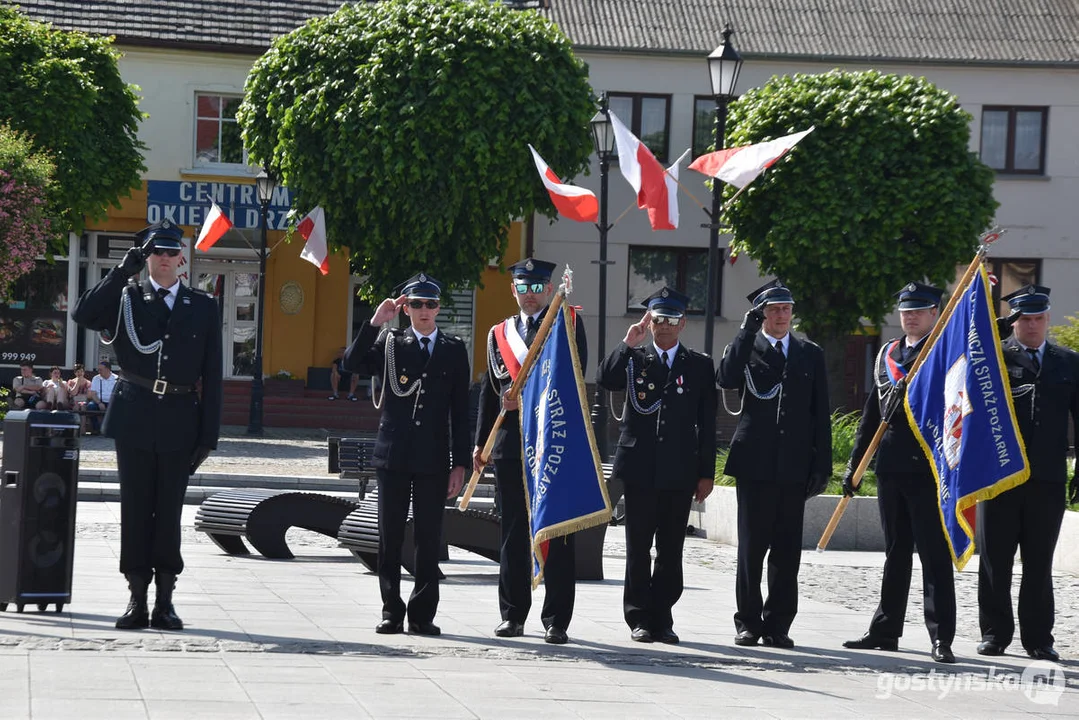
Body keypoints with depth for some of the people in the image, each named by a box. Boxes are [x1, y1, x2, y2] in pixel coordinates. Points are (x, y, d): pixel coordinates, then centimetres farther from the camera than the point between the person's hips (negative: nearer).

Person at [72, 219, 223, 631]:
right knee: (135, 510, 2)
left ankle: (164, 602, 7)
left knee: (169, 513, 2)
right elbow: (83, 315, -11)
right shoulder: (127, 299, 8)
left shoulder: (203, 308, 9)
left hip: (179, 420, 0)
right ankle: (137, 601, 6)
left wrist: (208, 434, 0)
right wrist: (123, 271, -13)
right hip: (134, 418, 0)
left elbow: (212, 376, 7)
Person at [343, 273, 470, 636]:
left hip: (433, 459, 0)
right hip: (393, 456, 0)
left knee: (429, 538, 0)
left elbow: (460, 411, 6)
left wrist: (460, 463, 1)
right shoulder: (390, 343, 7)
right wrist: (375, 323, -15)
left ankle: (422, 614, 6)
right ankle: (392, 612, 10)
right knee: (390, 537, 3)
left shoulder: (454, 350, 8)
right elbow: (351, 364, -9)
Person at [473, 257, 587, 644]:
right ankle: (513, 615, 14)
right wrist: (481, 442, 11)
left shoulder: (569, 326, 4)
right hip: (510, 443, 3)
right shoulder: (499, 334, 15)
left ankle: (556, 621, -1)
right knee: (513, 532, 7)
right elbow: (490, 390, 16)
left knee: (557, 534, -3)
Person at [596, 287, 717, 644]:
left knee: (671, 550, 4)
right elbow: (604, 380, -12)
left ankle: (662, 619, 9)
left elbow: (707, 423, 7)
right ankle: (639, 619, 8)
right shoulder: (633, 358, 8)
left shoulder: (700, 365, 8)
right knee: (638, 547, 2)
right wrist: (628, 343, -14)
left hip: (680, 471, 1)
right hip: (640, 467, -1)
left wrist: (706, 473, 3)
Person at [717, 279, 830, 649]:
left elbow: (820, 413, 12)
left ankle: (777, 625, 8)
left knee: (787, 550, 3)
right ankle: (748, 623, 8)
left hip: (795, 466, 2)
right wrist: (747, 330, -16)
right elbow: (726, 380, -16)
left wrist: (822, 463, 5)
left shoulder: (810, 354, 13)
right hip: (754, 463, -2)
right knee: (751, 547, 1)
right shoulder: (746, 347, 6)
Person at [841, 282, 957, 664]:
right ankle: (885, 631, 20)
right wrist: (854, 464, 15)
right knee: (895, 553, 13)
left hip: (929, 469, -6)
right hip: (890, 467, 6)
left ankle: (941, 638, -6)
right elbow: (872, 412, 17)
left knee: (934, 555, -6)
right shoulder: (887, 353, 16)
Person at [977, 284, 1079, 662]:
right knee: (994, 560, 4)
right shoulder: (995, 355, 6)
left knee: (1039, 563, 4)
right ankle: (995, 633, 13)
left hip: (1047, 478, 1)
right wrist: (998, 327, -16)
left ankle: (1038, 638, 10)